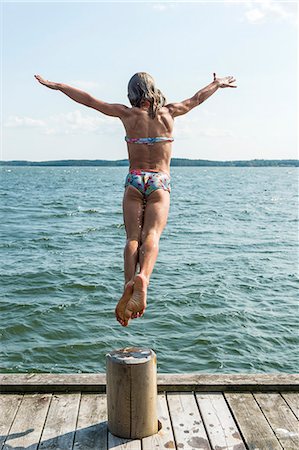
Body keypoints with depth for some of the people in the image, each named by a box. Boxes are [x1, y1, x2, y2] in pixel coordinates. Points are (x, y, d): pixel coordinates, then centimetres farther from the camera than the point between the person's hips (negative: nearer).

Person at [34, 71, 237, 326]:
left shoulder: (128, 114, 6)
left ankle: (129, 283, -31)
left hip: (134, 182, 0)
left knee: (133, 237, -8)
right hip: (160, 183, 0)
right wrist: (218, 84, 46)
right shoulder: (168, 112, 10)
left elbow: (89, 100, 11)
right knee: (152, 235, -16)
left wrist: (55, 85, 22)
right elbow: (196, 99, 27)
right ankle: (143, 277, -42)